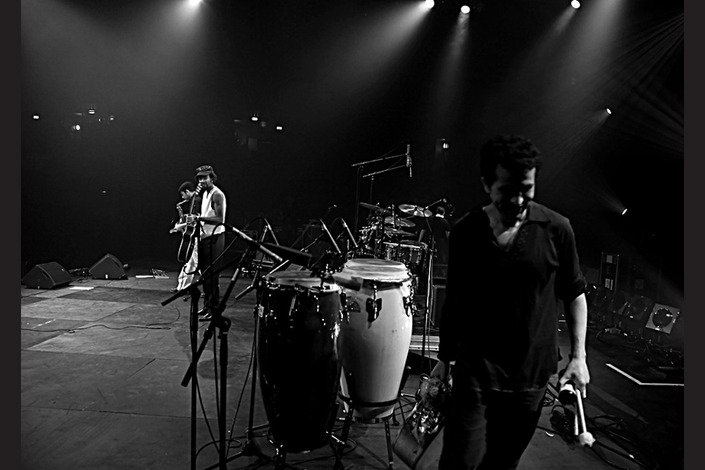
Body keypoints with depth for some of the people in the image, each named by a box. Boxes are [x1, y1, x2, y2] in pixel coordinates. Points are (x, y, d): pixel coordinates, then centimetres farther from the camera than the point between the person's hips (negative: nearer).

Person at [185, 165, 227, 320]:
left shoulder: (217, 194, -12)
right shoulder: (205, 194, 16)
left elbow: (220, 219, -22)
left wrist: (198, 218, -25)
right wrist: (196, 220, 8)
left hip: (214, 237, -9)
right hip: (204, 236, 9)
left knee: (212, 275, -7)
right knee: (205, 274, 12)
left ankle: (214, 309, 0)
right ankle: (207, 305, 22)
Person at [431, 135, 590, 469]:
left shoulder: (556, 230, -7)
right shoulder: (464, 232, -4)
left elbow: (574, 294, 5)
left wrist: (578, 357, 0)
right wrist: (444, 358, 9)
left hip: (531, 377, 1)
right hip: (473, 373, 0)